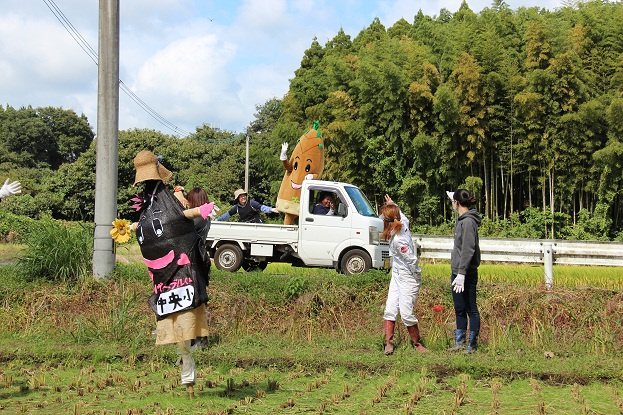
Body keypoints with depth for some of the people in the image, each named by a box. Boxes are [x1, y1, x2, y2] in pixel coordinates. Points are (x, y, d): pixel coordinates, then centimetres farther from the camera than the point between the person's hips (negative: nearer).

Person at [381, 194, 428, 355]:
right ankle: (389, 342, 10)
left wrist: (416, 277, -9)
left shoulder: (398, 239, -27)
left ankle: (417, 344, 14)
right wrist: (393, 205, 36)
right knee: (390, 310, 6)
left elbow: (412, 260, -24)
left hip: (408, 279, -9)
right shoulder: (403, 224, -2)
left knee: (406, 314, -3)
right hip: (397, 277, 9)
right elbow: (403, 216, 23)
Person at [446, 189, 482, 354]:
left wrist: (462, 273, -25)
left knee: (471, 309, 0)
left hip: (467, 274, -10)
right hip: (458, 272, 10)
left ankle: (472, 344, 7)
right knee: (459, 309, 15)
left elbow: (468, 250, -22)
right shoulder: (461, 219, 12)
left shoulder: (468, 222, -16)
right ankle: (459, 342, 25)